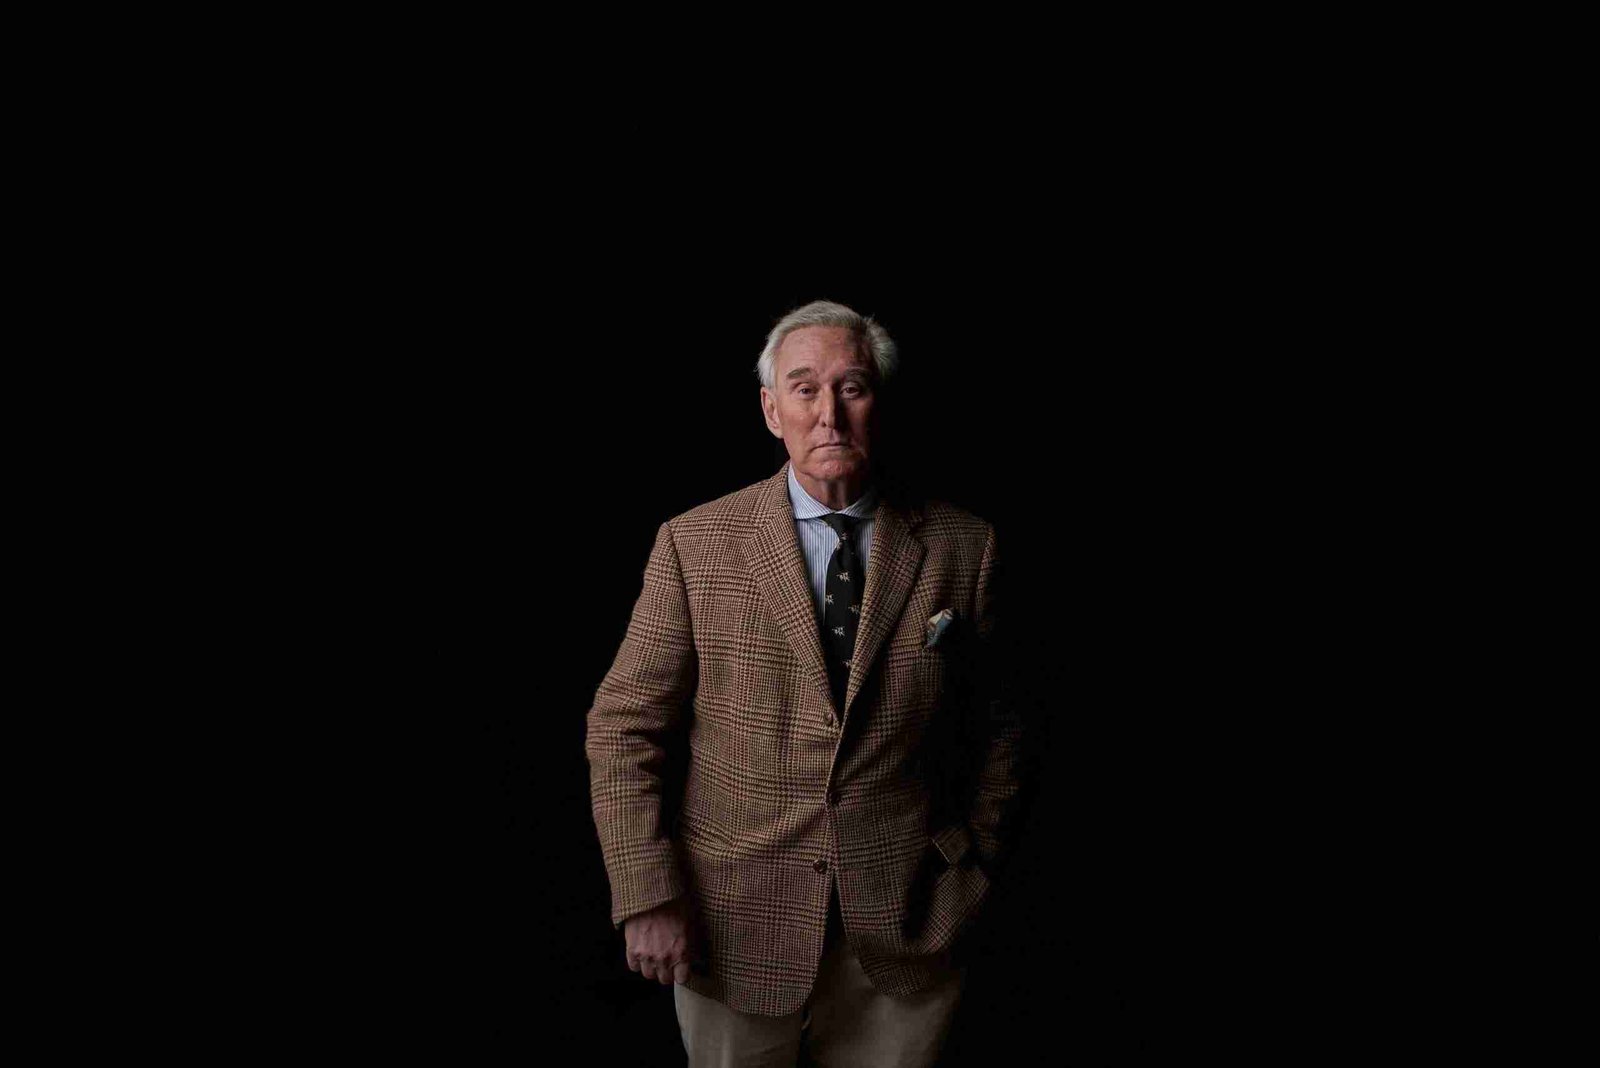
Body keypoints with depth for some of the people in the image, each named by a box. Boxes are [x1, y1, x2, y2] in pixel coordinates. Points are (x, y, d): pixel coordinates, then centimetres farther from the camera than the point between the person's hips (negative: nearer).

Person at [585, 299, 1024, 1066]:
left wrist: (975, 876, 9)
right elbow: (623, 728, -3)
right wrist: (647, 896, -9)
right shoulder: (694, 544, -4)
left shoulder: (961, 548, -1)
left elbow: (990, 730, 6)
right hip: (736, 925, 0)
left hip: (905, 933, 1)